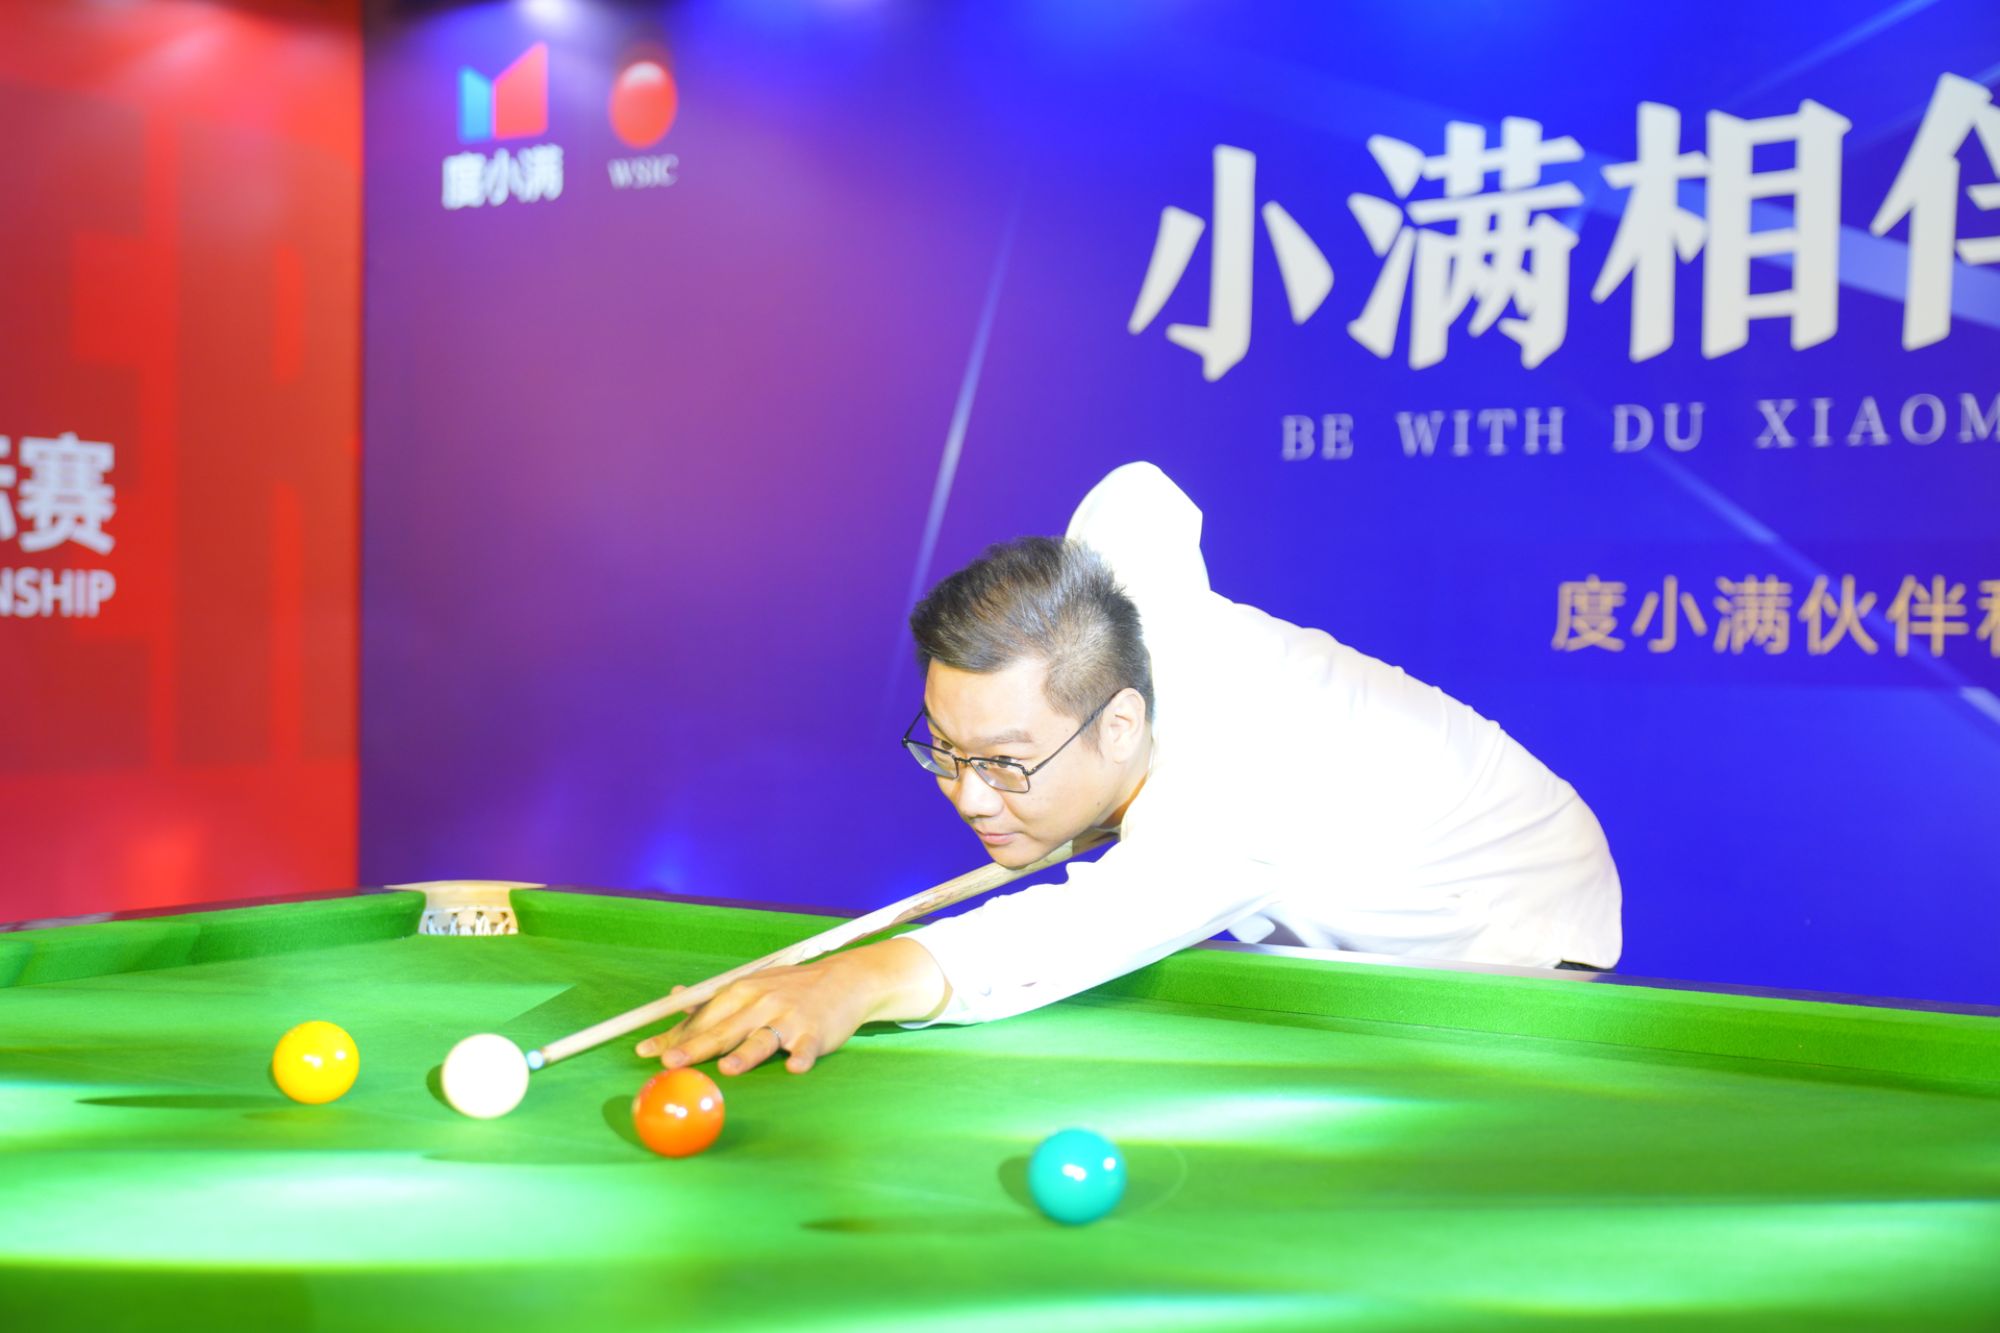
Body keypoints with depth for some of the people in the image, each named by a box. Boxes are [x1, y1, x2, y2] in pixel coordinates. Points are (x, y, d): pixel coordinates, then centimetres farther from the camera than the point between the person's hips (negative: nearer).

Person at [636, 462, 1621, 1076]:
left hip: (1508, 944, -7)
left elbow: (1095, 923, -67)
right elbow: (1141, 492, 2)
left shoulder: (1221, 795, -46)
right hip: (1335, 935, 7)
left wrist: (867, 978, -82)